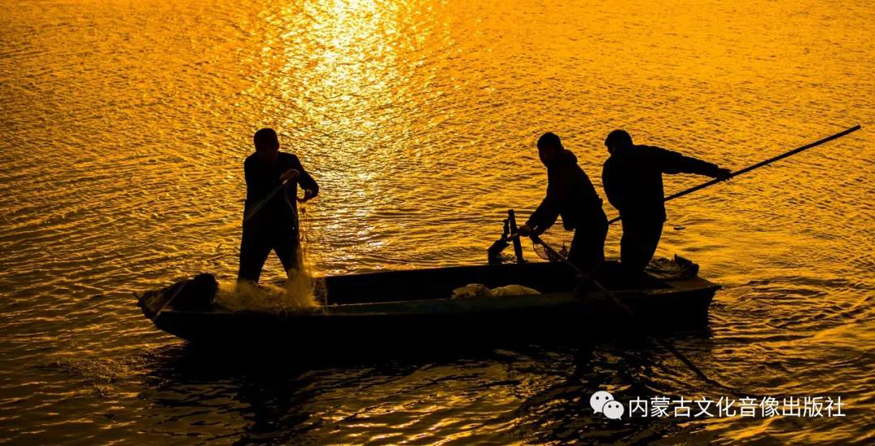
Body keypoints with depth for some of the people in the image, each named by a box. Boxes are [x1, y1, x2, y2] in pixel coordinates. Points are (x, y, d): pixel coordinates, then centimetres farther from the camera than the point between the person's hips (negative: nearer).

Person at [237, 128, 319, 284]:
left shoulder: (290, 161, 0)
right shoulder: (251, 163, -7)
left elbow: (312, 185, 7)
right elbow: (257, 191, -22)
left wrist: (309, 191, -17)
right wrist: (281, 180, -34)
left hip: (286, 226, 2)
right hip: (257, 228, -1)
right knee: (247, 277, -3)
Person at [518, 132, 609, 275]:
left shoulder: (567, 171, -20)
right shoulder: (559, 168, 13)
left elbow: (553, 201, -33)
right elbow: (554, 202, 18)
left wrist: (531, 224, -41)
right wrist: (540, 227, 10)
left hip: (590, 224, -11)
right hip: (590, 223, 11)